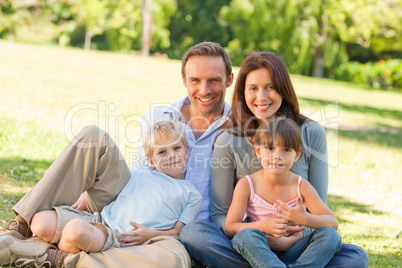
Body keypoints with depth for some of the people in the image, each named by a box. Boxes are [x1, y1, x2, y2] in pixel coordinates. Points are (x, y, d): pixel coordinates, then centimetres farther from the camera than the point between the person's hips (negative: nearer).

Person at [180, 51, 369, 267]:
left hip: (297, 245, 0)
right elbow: (219, 215, -2)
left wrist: (301, 234, -19)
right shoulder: (227, 142, -1)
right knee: (192, 232, -30)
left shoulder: (312, 134, 2)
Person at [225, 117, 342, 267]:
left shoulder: (301, 185, -1)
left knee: (330, 235, -20)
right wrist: (262, 226, -30)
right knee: (246, 235, -34)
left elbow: (333, 223, -7)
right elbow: (229, 229, -11)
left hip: (292, 252, 2)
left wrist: (304, 219, -28)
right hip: (257, 252, -2)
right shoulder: (246, 185, -5)